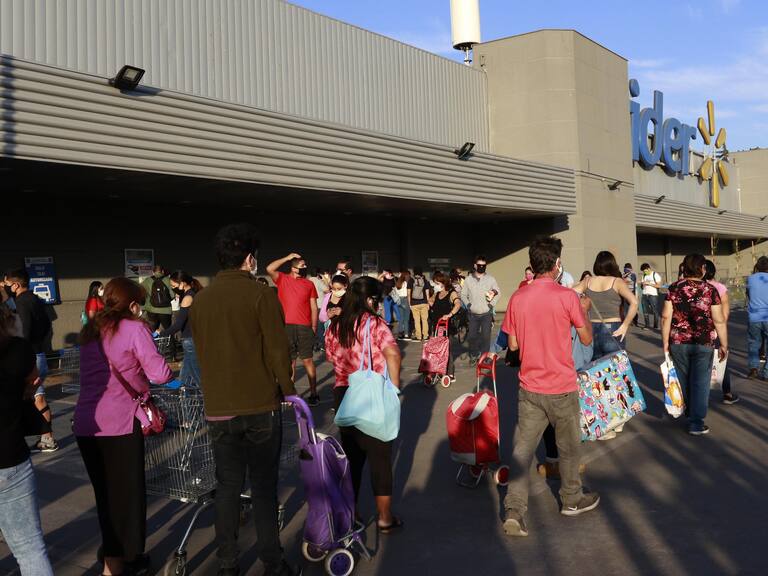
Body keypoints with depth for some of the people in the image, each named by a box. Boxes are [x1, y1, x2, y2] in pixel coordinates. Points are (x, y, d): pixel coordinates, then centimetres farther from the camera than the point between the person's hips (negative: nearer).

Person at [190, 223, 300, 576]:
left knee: (228, 485, 12)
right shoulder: (262, 295, -10)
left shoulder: (200, 299, 4)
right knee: (264, 486, 6)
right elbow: (277, 350, -11)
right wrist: (288, 391, 2)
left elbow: (200, 353, 11)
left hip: (218, 408, 4)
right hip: (260, 405, -4)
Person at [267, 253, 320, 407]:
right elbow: (269, 269, -13)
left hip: (305, 327, 0)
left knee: (308, 360, 1)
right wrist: (287, 258, -7)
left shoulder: (309, 284, 7)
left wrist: (314, 328, 1)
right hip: (286, 326, 1)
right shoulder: (282, 279, 6)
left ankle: (313, 393, 7)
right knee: (289, 360, 8)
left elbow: (314, 308, 7)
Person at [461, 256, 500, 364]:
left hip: (486, 314, -1)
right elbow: (463, 295, 10)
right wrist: (469, 305, -1)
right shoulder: (468, 279, 4)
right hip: (473, 314, 1)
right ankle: (473, 356, 18)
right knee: (472, 336, 3)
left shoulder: (491, 279, 1)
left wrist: (491, 304, -7)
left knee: (486, 336, -3)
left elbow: (497, 293, 5)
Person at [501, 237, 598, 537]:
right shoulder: (567, 296, -13)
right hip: (561, 388, -3)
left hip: (529, 387, 3)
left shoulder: (517, 298, -1)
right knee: (568, 447, 17)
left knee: (522, 448, 6)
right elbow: (587, 338, -4)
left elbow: (513, 344, 5)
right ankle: (572, 500, 35)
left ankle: (514, 510, 0)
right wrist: (583, 310, 12)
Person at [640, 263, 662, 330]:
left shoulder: (655, 275, -2)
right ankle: (647, 325, 10)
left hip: (653, 295, -5)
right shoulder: (644, 276, 16)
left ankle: (656, 326, 3)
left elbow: (659, 285, -8)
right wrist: (642, 283, -4)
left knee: (655, 311, -3)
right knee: (645, 311, 3)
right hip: (645, 295, 5)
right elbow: (641, 285, 19)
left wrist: (649, 283, -15)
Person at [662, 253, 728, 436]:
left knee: (683, 380, 18)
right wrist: (724, 345, 4)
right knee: (700, 383, 6)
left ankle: (688, 412, 37)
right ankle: (696, 424, 8)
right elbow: (719, 321, -6)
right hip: (703, 344, -2)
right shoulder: (710, 290, -6)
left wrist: (665, 342, 2)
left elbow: (666, 317, -5)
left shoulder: (674, 288, -2)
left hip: (678, 342, 2)